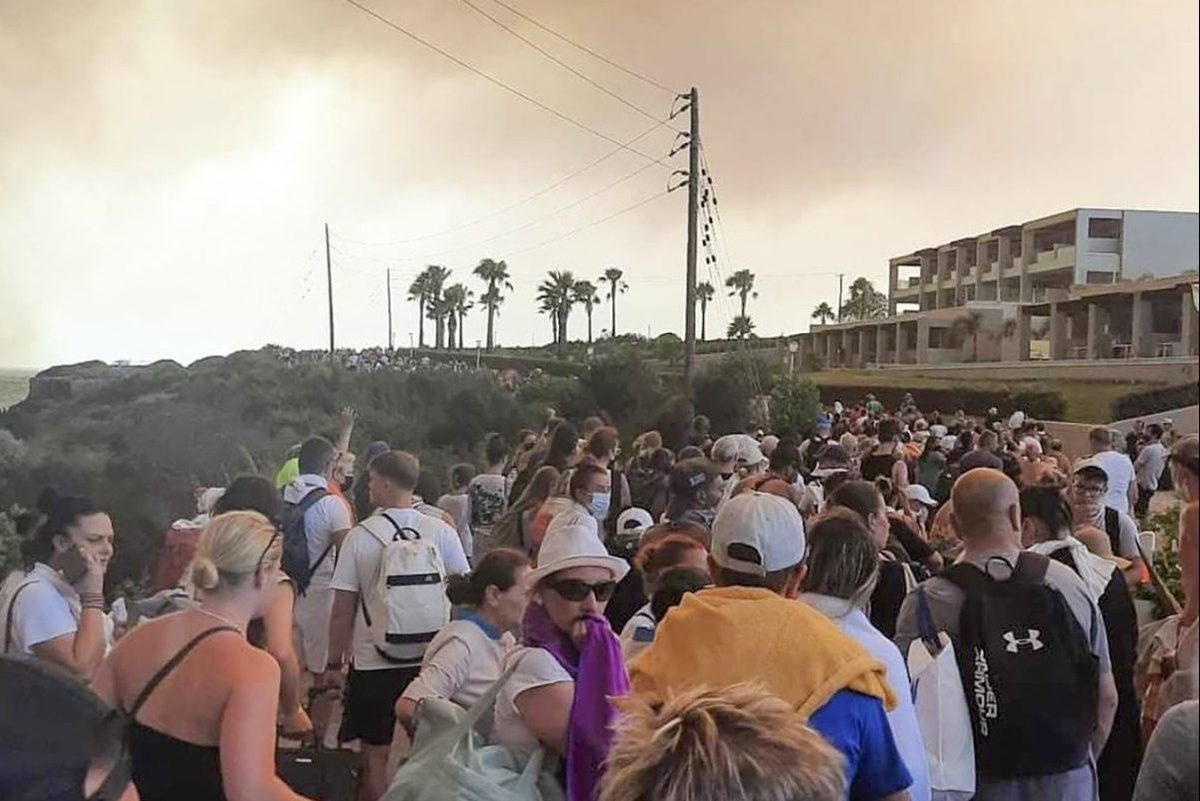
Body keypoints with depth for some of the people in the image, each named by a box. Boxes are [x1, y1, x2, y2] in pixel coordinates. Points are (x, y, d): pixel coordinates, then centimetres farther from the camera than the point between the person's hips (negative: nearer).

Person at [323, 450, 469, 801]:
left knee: (376, 757, 11)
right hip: (431, 661, 2)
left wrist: (334, 664, 6)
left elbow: (342, 611, -5)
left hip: (374, 665, -2)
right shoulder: (442, 532, -2)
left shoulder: (360, 536, -7)